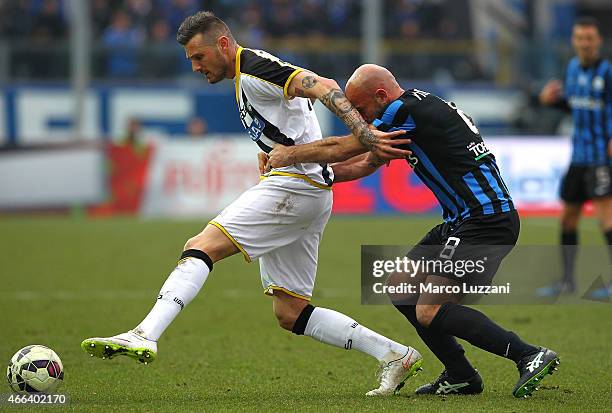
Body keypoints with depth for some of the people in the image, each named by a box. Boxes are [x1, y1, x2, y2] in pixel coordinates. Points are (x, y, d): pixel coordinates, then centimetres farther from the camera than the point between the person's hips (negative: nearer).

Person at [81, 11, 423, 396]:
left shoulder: (253, 68, -9)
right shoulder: (247, 80, 24)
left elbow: (324, 87, -21)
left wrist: (366, 136, -30)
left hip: (295, 183, -10)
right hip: (311, 195, 10)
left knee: (201, 248, -19)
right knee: (290, 313, 9)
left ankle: (145, 336, -32)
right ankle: (395, 354, 9)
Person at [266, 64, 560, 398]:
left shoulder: (408, 109, -13)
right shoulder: (420, 105, 17)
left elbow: (345, 147, -8)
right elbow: (365, 163, 25)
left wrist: (290, 154, 4)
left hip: (486, 221, -10)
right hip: (462, 221, 10)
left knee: (429, 312, -13)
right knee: (400, 288, 12)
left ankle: (531, 356, -13)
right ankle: (460, 376, 15)